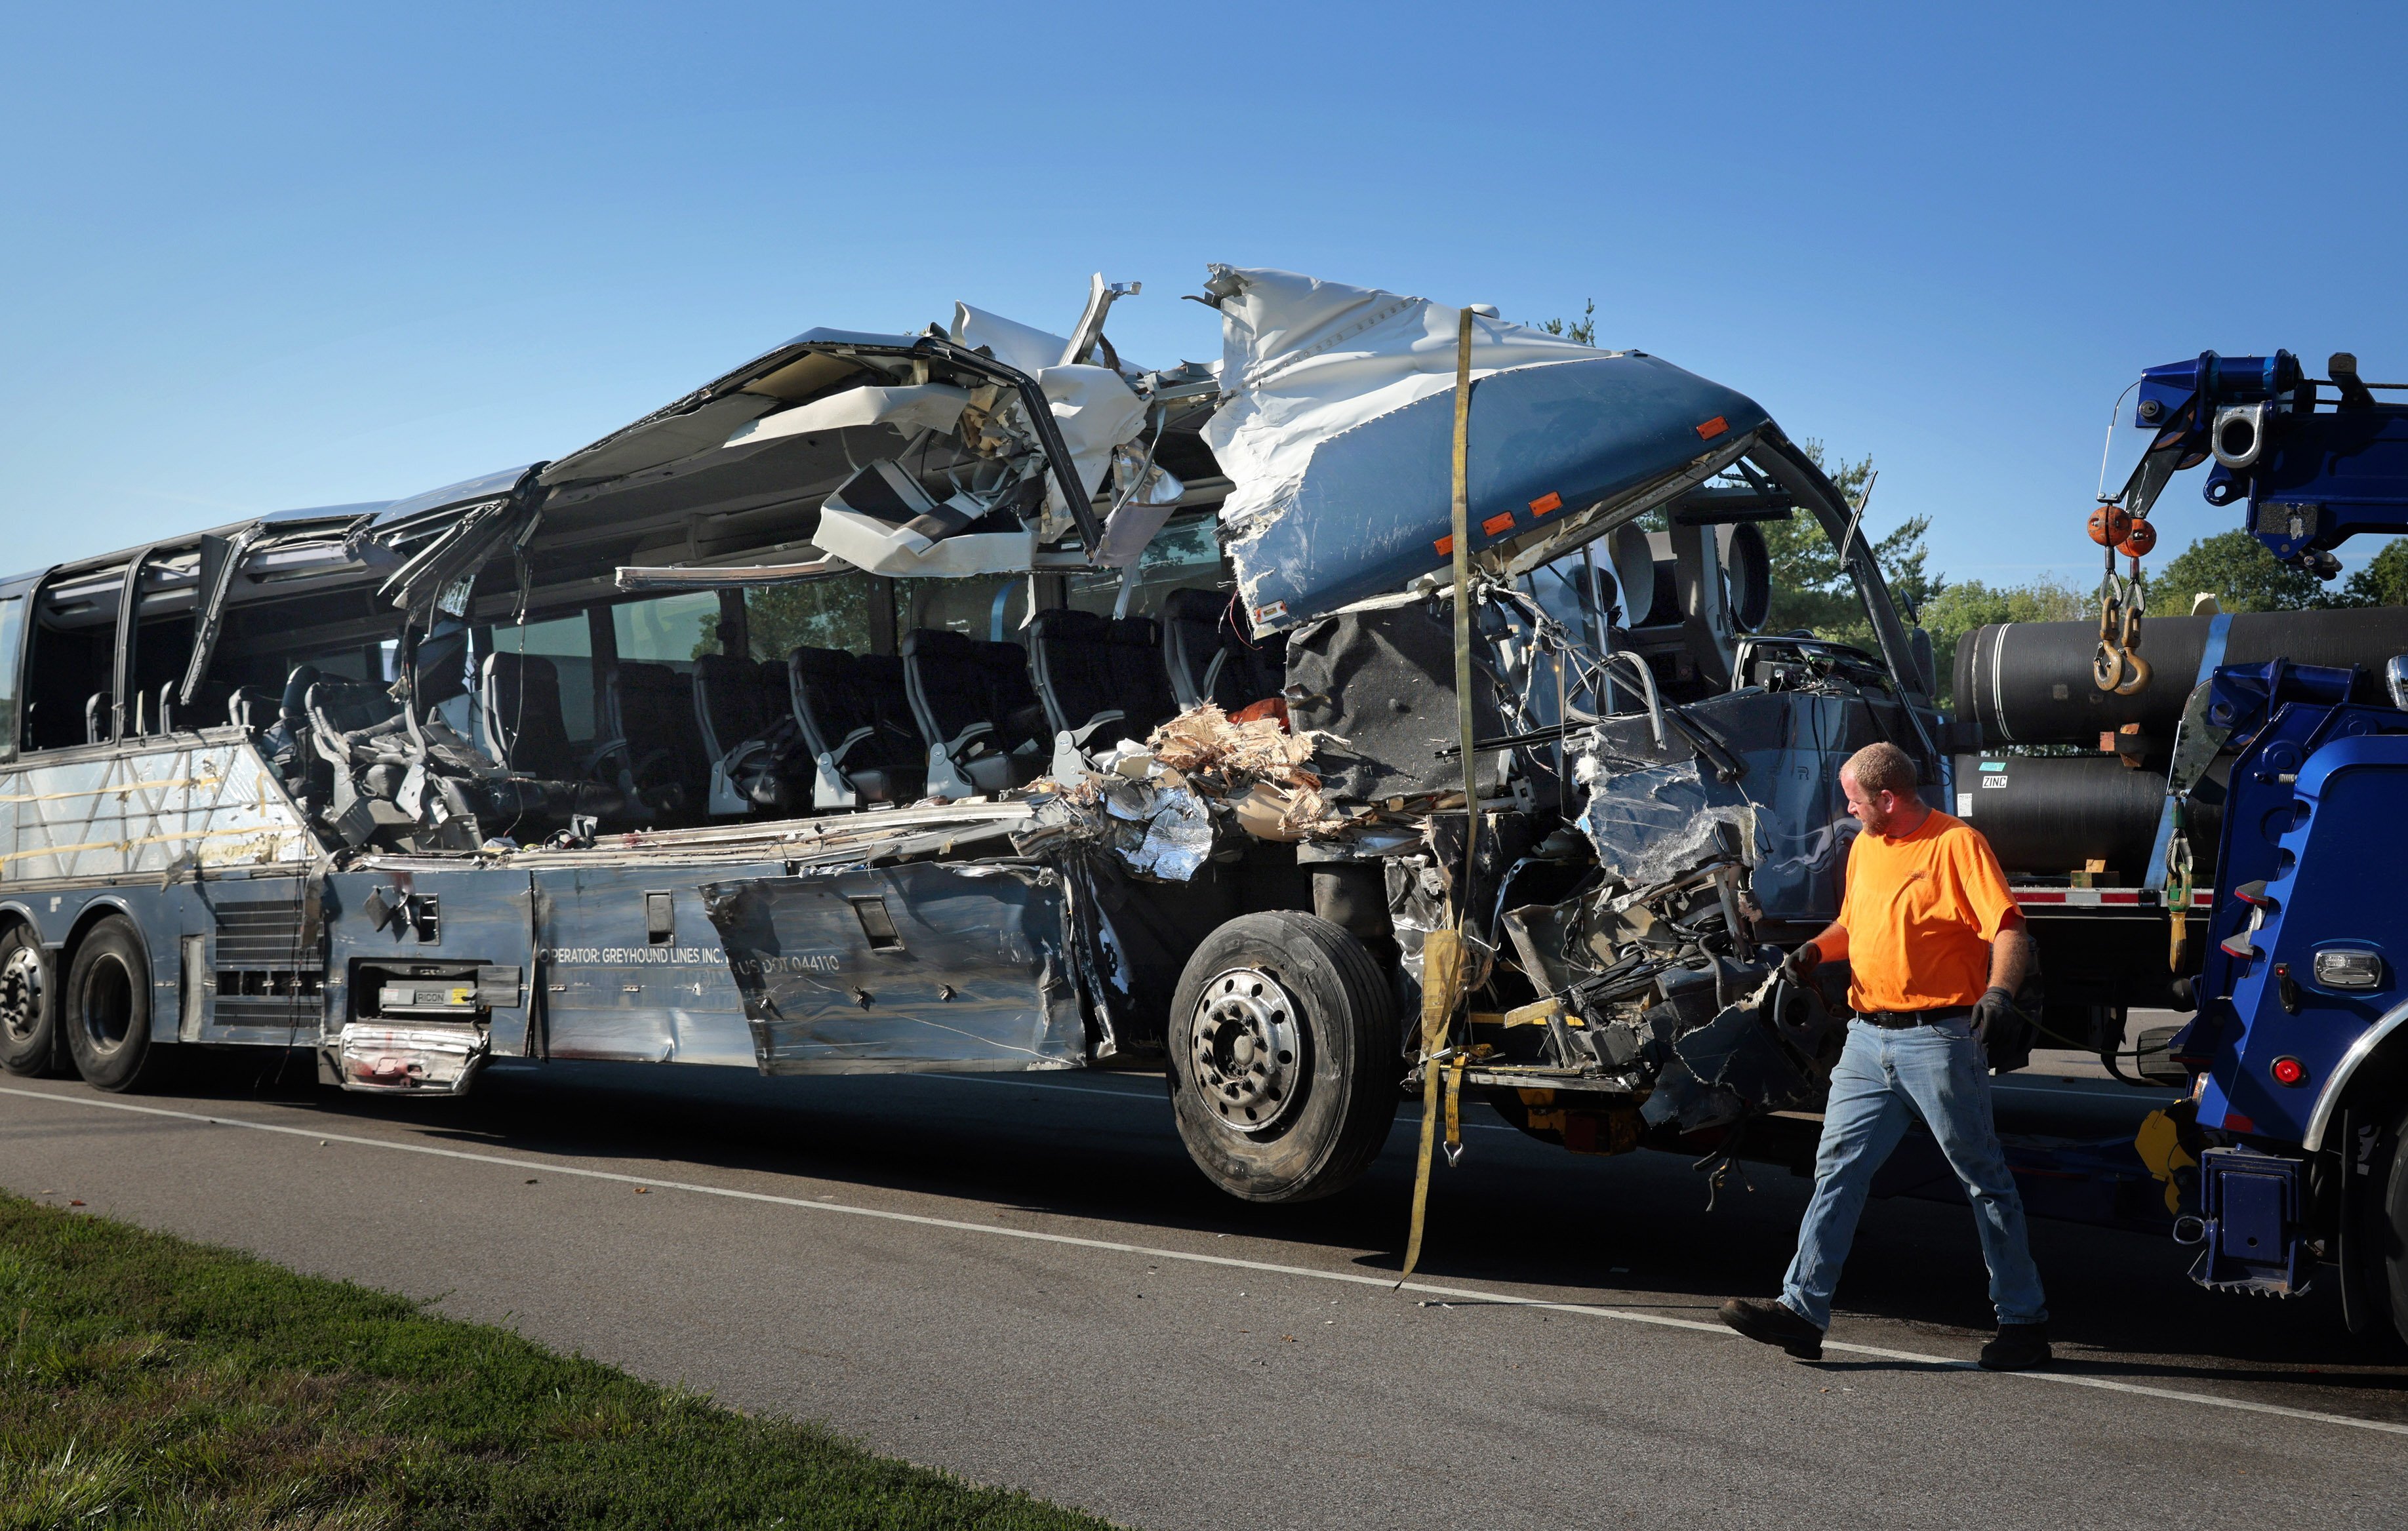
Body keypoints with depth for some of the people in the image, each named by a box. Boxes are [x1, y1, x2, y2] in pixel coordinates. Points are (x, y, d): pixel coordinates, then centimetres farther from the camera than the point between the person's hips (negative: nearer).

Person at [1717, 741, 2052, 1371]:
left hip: (1940, 1039, -7)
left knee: (1984, 1178, 3)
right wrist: (1816, 950, 7)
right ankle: (1802, 1309, 2)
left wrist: (2000, 990, -34)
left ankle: (2024, 1320, 14)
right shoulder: (1865, 847, 15)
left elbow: (2009, 928, -16)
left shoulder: (1957, 843, -9)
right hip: (1869, 1036, 7)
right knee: (1837, 1168, 2)